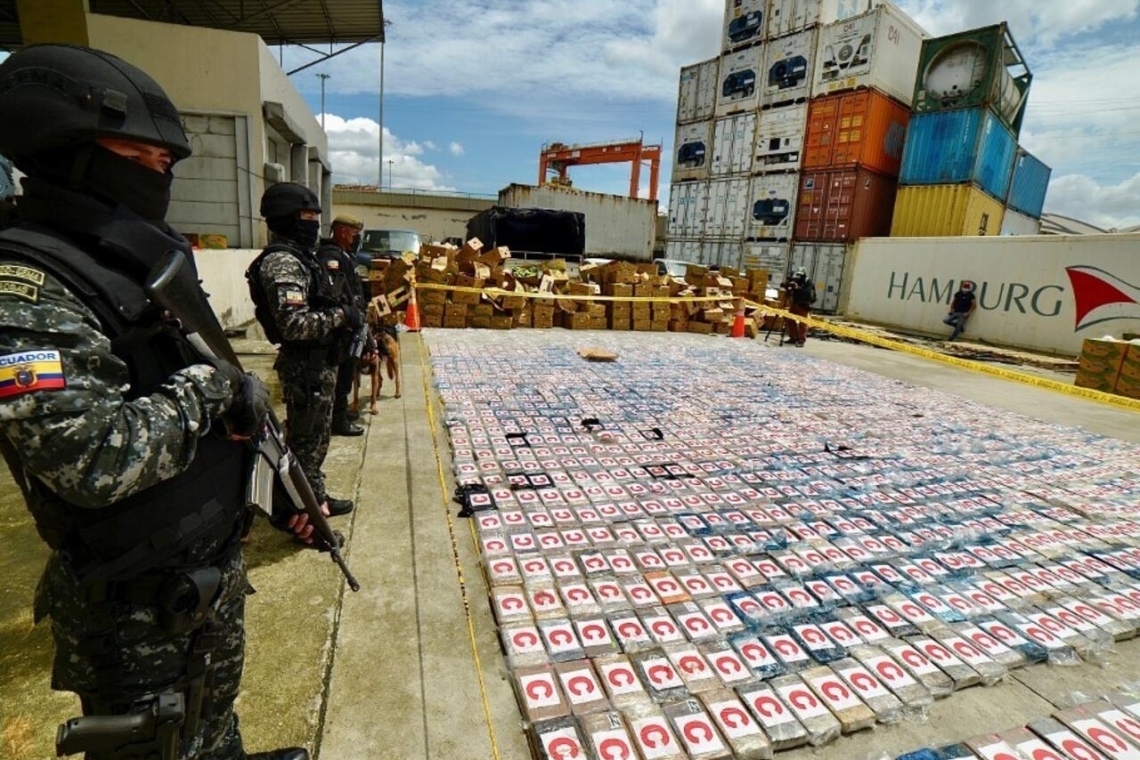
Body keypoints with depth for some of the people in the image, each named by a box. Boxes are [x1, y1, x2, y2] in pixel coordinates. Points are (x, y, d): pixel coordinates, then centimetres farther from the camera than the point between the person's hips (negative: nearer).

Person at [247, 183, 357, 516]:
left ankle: (314, 497, 33)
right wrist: (342, 315, -19)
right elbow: (294, 324, -29)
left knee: (316, 436, 19)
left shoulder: (300, 255, 14)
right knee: (307, 440, 2)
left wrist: (343, 316, 6)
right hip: (306, 366, -10)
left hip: (317, 362, 10)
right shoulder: (282, 262, -19)